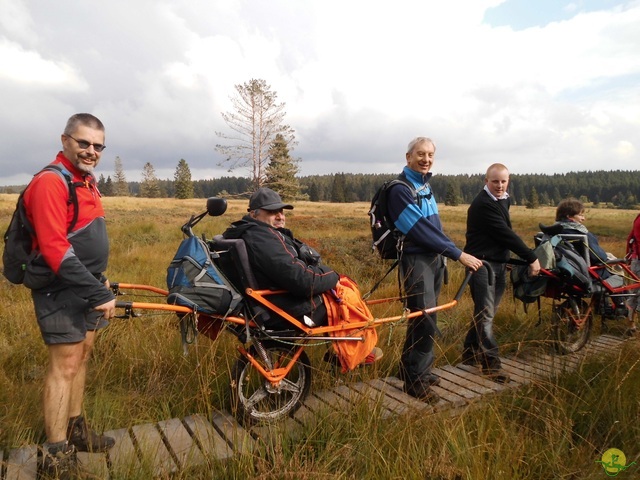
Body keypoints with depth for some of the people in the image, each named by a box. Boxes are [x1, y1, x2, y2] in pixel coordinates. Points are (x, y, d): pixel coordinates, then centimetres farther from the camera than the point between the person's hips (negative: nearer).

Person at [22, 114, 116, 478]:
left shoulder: (87, 181, 13)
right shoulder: (50, 182, -18)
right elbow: (55, 250, -25)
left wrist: (100, 280, 19)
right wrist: (99, 293, -23)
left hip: (87, 286, 9)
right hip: (61, 289, -9)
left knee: (82, 356, 15)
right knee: (65, 366, -3)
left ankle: (76, 429, 31)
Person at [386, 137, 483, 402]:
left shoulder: (425, 186, 13)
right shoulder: (400, 189, -15)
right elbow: (421, 230, -21)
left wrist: (447, 254, 14)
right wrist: (458, 254, -18)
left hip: (435, 258, 9)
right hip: (416, 260, -8)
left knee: (423, 319, 14)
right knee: (425, 322, -6)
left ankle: (417, 370, 28)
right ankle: (415, 380, 9)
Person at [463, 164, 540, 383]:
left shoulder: (504, 200, 13)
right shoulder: (482, 204, -16)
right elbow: (505, 234, -19)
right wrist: (531, 258, -15)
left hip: (499, 263, 9)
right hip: (482, 263, -9)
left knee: (486, 312, 12)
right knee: (486, 313, -7)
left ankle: (470, 352, 25)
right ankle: (490, 362, -2)